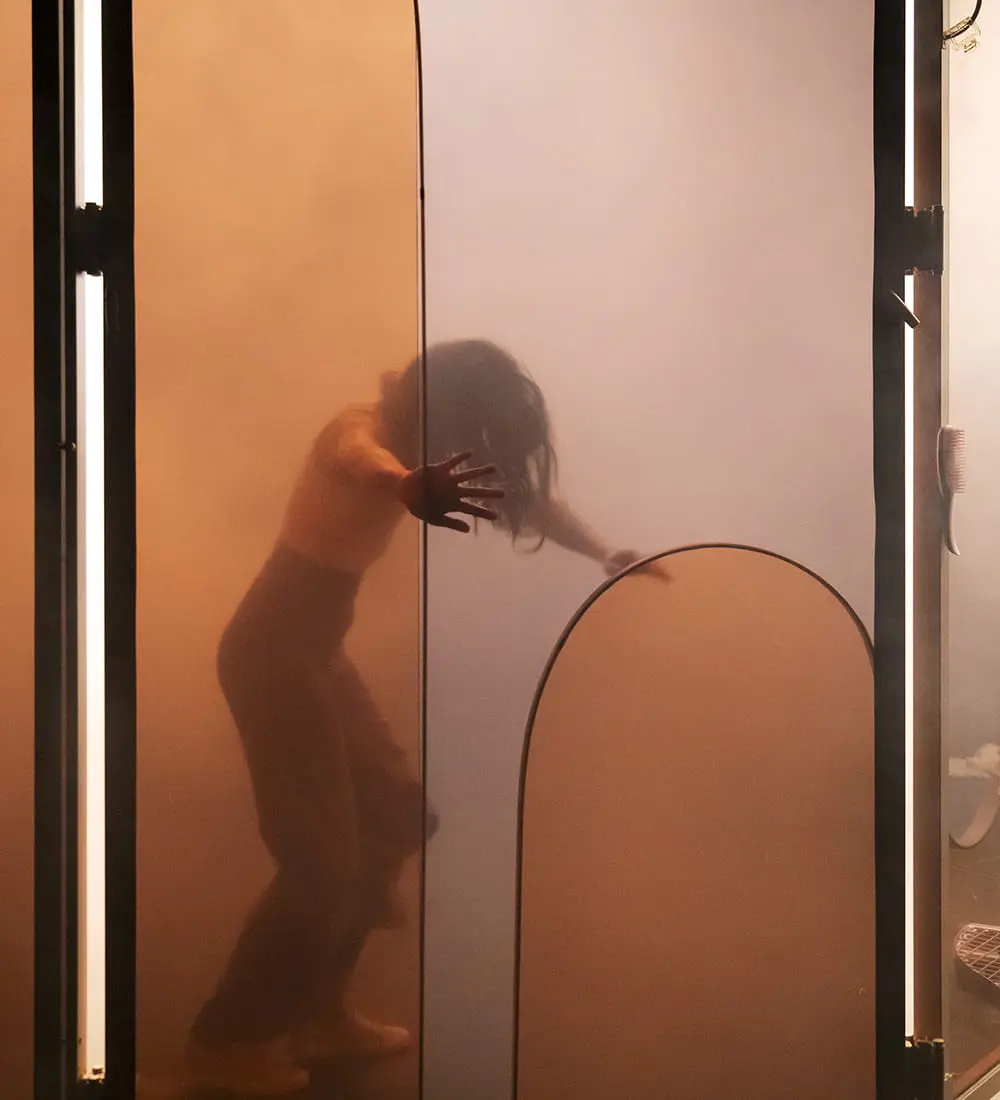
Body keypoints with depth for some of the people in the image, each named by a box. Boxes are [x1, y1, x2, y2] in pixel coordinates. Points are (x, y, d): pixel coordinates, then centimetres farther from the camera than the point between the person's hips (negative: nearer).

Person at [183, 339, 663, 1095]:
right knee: (321, 856, -7)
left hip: (314, 647, 9)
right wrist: (409, 488, -68)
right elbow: (367, 464, -45)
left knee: (394, 813, 13)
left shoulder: (409, 441, 7)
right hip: (273, 647, -9)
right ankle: (228, 1039, 8)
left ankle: (317, 1011, 23)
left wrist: (609, 557, 23)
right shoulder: (359, 430, -18)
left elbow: (525, 492, 20)